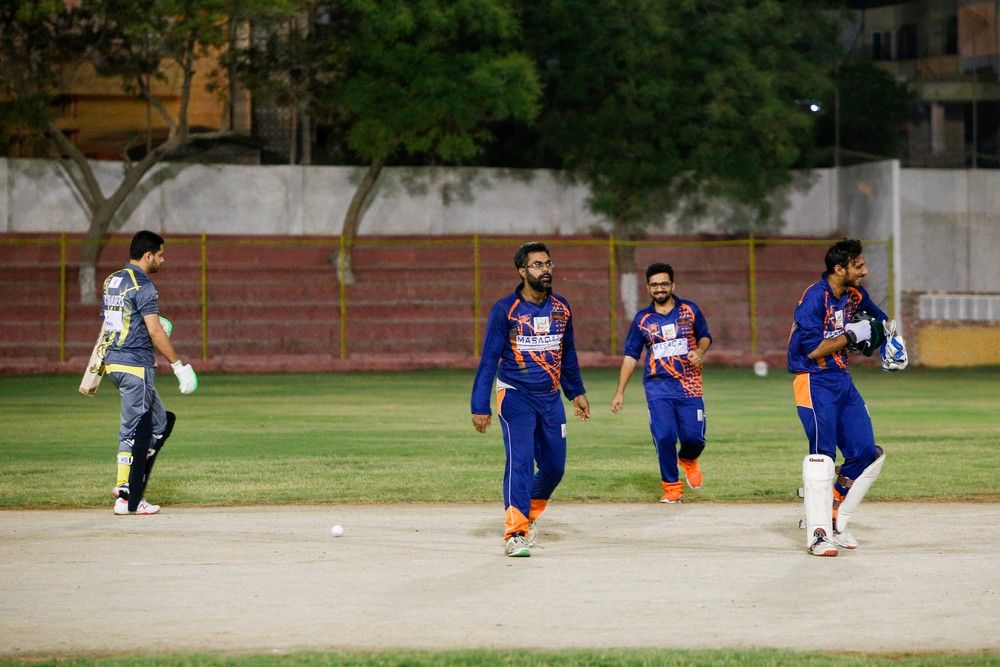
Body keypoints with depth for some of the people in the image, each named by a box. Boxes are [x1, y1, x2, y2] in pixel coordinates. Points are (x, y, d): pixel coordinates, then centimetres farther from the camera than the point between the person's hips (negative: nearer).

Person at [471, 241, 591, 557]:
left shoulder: (561, 309, 6)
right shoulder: (505, 310, -9)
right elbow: (489, 360, -8)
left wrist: (576, 392, 21)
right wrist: (480, 407, -12)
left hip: (551, 398, 5)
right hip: (516, 396, -5)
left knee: (554, 466, 7)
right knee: (520, 461, -16)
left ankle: (528, 512, 31)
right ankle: (516, 533, -16)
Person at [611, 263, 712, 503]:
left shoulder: (689, 310, 6)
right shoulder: (642, 319, 6)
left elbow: (705, 336, 17)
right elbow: (631, 355, 9)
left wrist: (699, 351, -7)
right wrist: (620, 392, 5)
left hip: (688, 385, 0)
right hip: (658, 386, 0)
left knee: (694, 437, -5)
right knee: (664, 436, -12)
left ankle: (688, 460, 31)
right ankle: (672, 487, 3)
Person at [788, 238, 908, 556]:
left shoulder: (855, 295, 8)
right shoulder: (815, 297, -17)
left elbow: (878, 319, 27)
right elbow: (811, 349, -22)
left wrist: (890, 337, 6)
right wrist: (850, 336, -17)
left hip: (842, 381, 9)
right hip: (814, 382, -9)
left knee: (867, 453, 6)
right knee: (822, 453, -17)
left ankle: (834, 518, 18)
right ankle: (818, 534, -18)